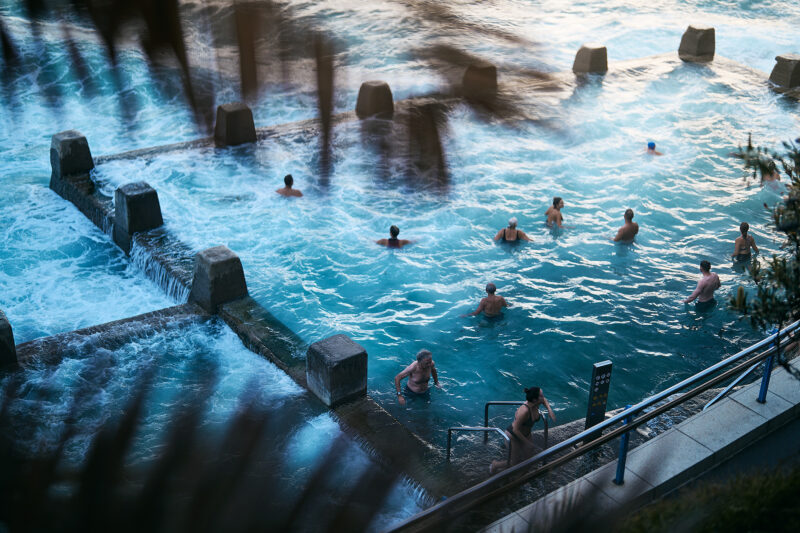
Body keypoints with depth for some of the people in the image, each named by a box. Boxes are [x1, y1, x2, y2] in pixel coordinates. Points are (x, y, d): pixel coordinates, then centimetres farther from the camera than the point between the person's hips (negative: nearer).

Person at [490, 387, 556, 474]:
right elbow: (515, 429, -32)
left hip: (525, 434, 8)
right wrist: (527, 442, -23)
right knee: (515, 463, 6)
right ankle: (495, 465, 34)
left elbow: (544, 400, 11)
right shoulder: (524, 411, -40)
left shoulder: (536, 404, -16)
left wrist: (549, 409, -5)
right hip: (513, 436, -8)